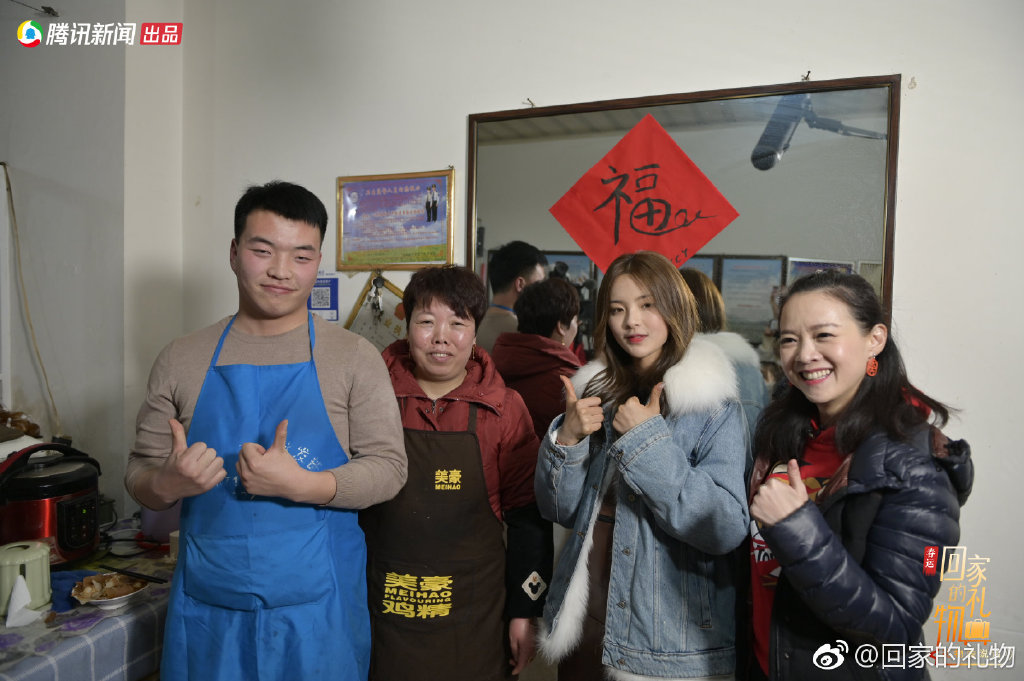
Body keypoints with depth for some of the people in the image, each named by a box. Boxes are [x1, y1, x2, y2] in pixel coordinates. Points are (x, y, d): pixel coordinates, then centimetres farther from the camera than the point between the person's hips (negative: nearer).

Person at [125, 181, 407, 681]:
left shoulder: (354, 358, -4)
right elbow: (139, 475, 7)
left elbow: (388, 468, -8)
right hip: (207, 608, 2)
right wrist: (167, 485, -15)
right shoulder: (180, 361, 3)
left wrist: (300, 484, -22)